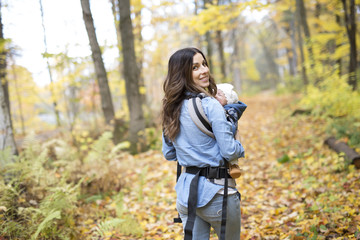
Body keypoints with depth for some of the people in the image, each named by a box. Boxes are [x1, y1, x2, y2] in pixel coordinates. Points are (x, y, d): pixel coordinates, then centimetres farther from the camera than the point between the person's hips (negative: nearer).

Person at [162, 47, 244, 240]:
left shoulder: (171, 109, 5)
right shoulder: (210, 105, -17)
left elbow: (168, 154, 13)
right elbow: (229, 151, -17)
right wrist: (240, 149, 4)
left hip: (185, 193, 6)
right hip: (216, 192, -6)